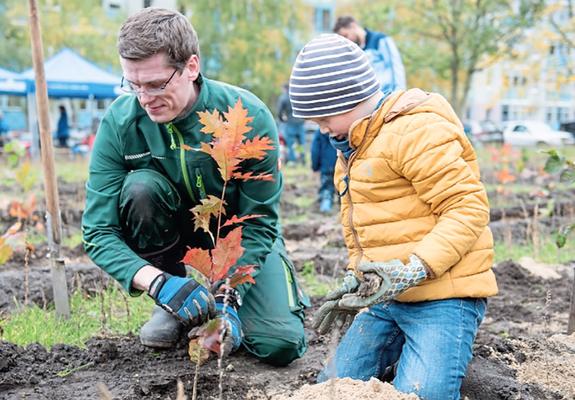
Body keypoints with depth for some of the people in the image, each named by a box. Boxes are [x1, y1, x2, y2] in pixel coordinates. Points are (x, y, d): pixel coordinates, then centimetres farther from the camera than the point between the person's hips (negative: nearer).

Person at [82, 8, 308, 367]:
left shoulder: (248, 116, -27)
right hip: (173, 231, 2)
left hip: (241, 233, -1)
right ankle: (173, 306, -9)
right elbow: (99, 231, -24)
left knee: (280, 345, -21)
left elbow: (258, 223, -22)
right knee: (140, 187, -32)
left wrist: (227, 296, -34)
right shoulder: (120, 121, -23)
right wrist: (159, 283, -41)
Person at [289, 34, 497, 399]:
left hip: (442, 297, -9)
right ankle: (406, 351, 22)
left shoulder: (416, 130, -17)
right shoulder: (355, 145, 15)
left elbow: (469, 208, -21)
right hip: (388, 297, 9)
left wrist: (412, 271, -28)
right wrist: (356, 281, 11)